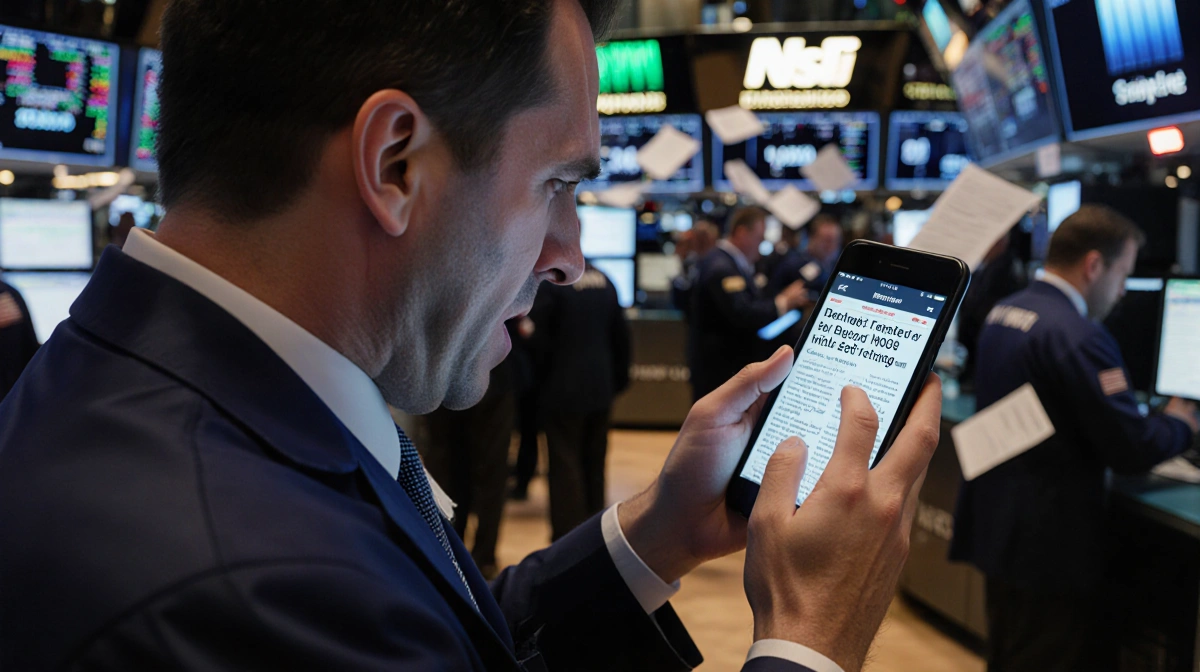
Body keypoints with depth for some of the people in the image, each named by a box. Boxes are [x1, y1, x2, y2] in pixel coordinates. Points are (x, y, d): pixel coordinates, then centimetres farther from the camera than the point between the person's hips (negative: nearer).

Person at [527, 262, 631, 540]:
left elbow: (538, 335, -14)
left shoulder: (549, 281, -13)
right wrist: (619, 379, 15)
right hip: (601, 389, 6)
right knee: (594, 464, 16)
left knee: (565, 465, -1)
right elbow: (621, 335, 8)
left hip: (563, 390, -6)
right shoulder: (603, 280, 6)